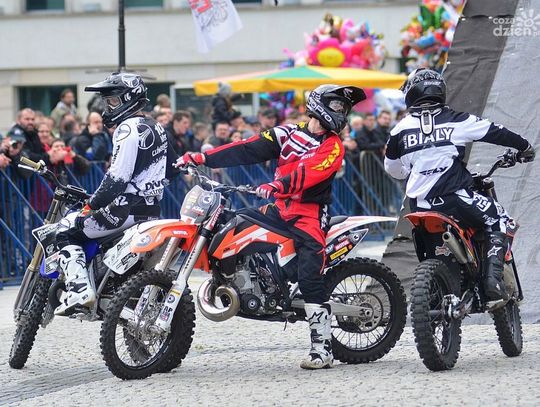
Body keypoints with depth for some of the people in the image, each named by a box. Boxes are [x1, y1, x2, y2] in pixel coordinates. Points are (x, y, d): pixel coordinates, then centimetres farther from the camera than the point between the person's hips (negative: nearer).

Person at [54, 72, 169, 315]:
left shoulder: (128, 129, -14)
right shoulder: (154, 127, 17)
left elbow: (118, 176, -21)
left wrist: (92, 204, -14)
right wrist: (99, 198, 26)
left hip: (128, 206, -10)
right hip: (152, 208, 10)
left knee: (67, 230, -4)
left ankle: (79, 290, -19)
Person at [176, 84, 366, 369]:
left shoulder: (332, 146, -4)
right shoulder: (287, 134, 11)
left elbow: (311, 172, -21)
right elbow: (249, 150, 5)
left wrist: (279, 185, -39)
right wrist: (202, 158, -3)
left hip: (311, 214, -6)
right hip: (280, 208, 6)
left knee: (310, 279, -17)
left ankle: (322, 348, -17)